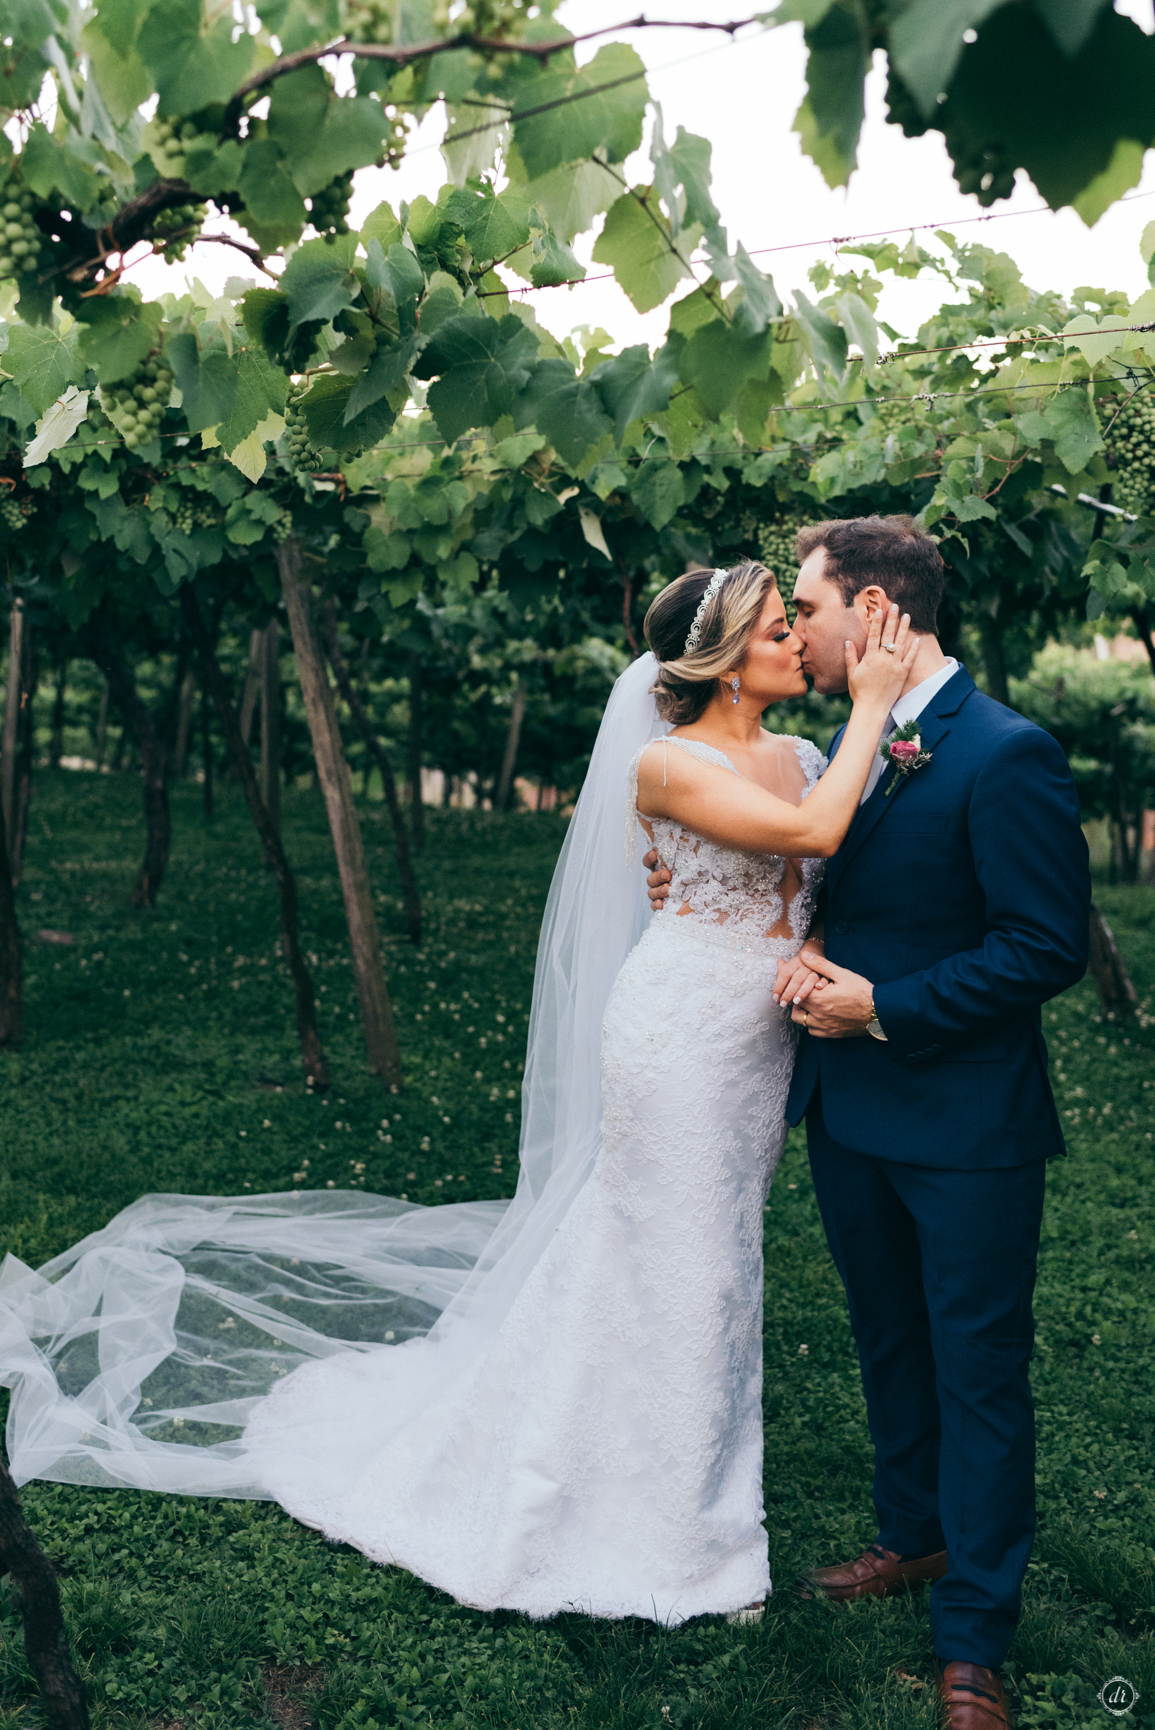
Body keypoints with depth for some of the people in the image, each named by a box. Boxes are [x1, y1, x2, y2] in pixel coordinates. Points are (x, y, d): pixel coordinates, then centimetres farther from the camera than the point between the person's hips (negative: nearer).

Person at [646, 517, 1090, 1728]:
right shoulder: (848, 746, 7)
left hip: (967, 1127, -8)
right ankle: (914, 1536, 43)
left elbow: (1048, 947, -19)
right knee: (889, 1344, 22)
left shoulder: (1003, 754, -18)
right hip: (851, 1112, 8)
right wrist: (805, 958, -6)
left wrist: (884, 1006, -19)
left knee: (977, 1374, 6)